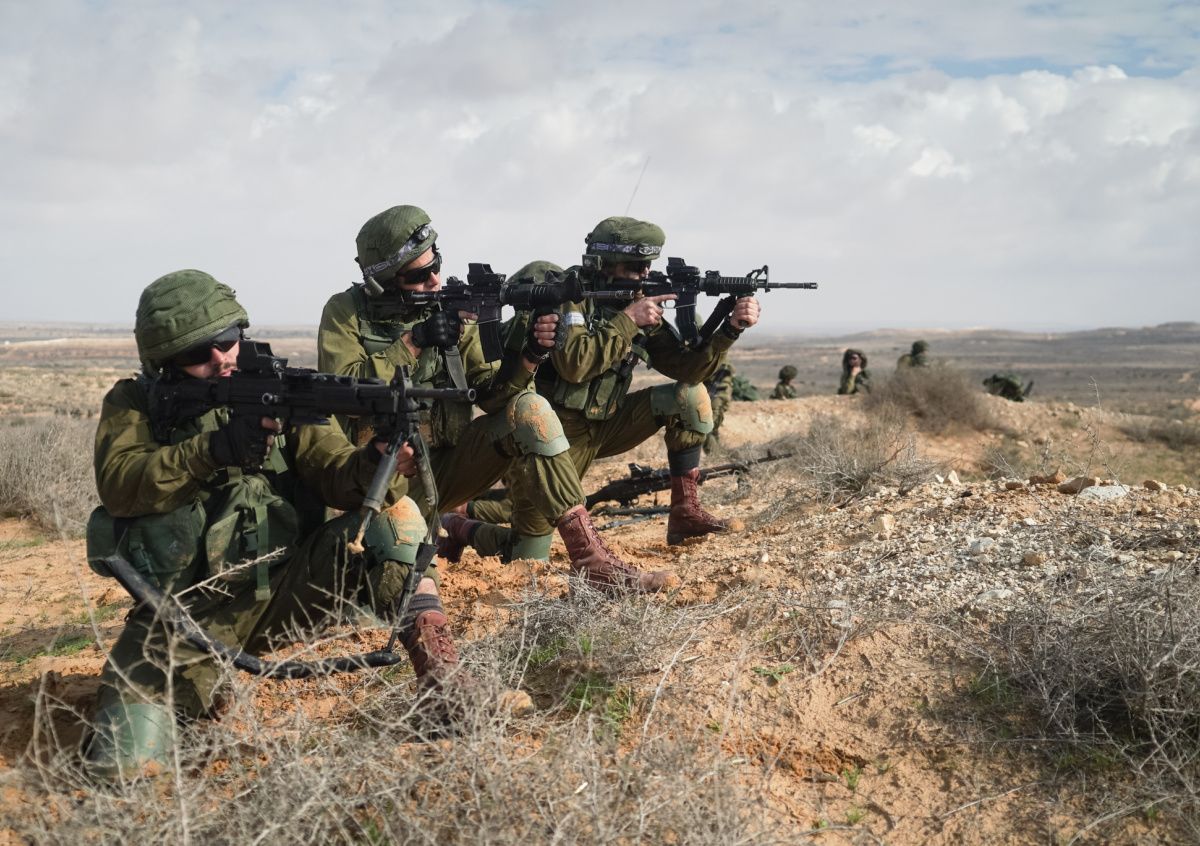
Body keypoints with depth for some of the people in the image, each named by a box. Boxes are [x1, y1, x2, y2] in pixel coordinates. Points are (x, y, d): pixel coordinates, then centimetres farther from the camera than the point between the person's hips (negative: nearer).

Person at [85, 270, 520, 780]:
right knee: (120, 760, -16)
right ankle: (197, 693, 17)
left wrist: (374, 466, -31)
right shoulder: (134, 406, 4)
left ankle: (441, 681, -22)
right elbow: (117, 483, -15)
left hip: (281, 589, 1)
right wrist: (214, 450, -28)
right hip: (185, 611, 0)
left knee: (391, 514, -20)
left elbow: (335, 471, -8)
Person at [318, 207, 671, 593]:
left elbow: (488, 391, -3)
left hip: (449, 465, 2)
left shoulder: (451, 309, 3)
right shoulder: (346, 313, -5)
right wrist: (412, 342, -23)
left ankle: (590, 557, -20)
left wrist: (529, 355, -22)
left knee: (529, 410, -23)